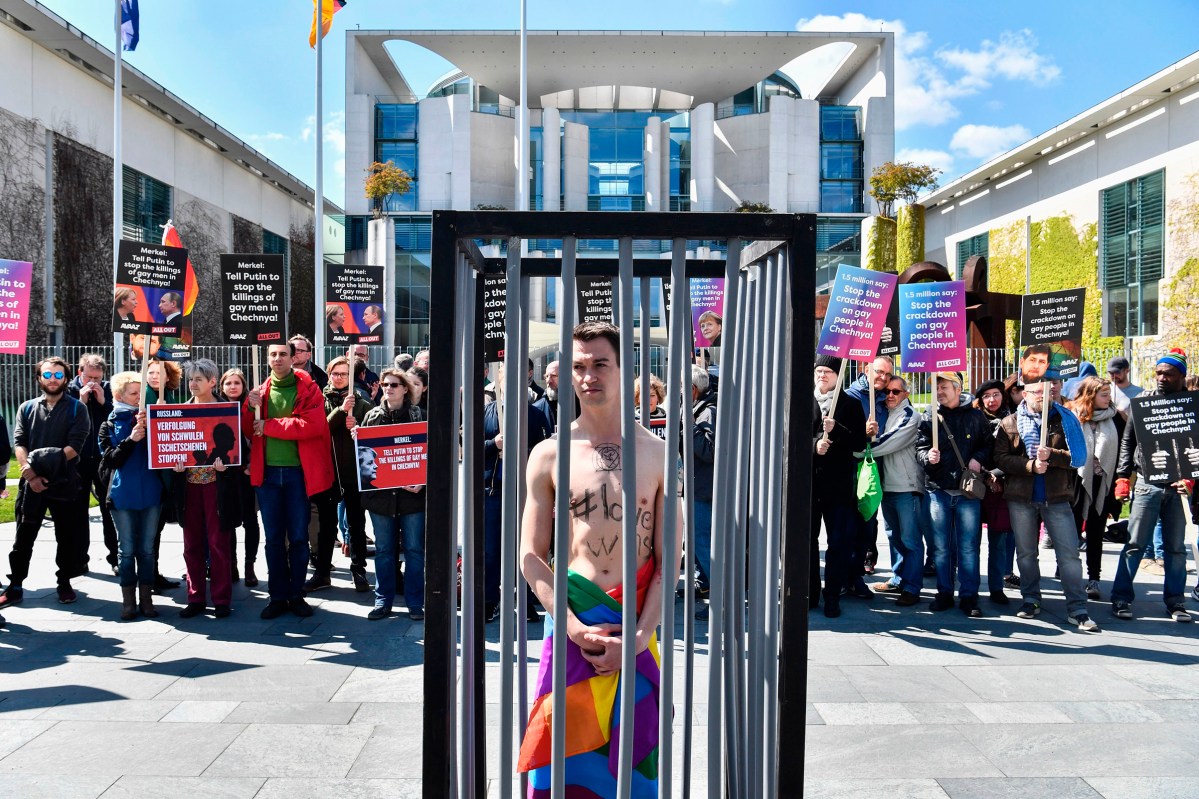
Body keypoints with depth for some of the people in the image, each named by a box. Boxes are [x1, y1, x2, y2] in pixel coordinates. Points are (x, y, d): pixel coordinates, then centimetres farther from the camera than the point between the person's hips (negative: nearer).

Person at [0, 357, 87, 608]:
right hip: (31, 484, 2)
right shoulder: (27, 408, 10)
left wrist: (48, 464, -19)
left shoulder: (76, 409, 2)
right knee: (23, 538, 7)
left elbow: (75, 446, -9)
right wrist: (31, 474, -14)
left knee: (68, 538, 5)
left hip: (65, 484, -2)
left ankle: (64, 583, 20)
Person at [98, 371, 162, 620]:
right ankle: (128, 601, 13)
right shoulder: (109, 425, 3)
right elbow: (111, 459, -6)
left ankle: (146, 599, 15)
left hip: (151, 493, 1)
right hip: (122, 495, -1)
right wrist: (131, 439, -19)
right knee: (127, 550, 5)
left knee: (147, 549, 8)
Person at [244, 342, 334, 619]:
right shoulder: (260, 392, 9)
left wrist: (269, 425, -13)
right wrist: (252, 408, -8)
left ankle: (296, 595, 16)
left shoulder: (308, 388, -2)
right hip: (267, 472, 3)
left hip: (298, 471, -3)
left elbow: (312, 425, -16)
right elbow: (248, 432, 10)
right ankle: (277, 596, 17)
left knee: (298, 537, 5)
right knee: (274, 538, 8)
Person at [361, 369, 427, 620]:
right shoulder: (372, 415, 8)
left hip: (411, 493, -2)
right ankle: (383, 600, 18)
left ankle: (415, 602, 13)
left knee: (414, 549, 3)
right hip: (380, 493, 2)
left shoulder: (418, 415, 1)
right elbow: (363, 450, 14)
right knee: (383, 550, 9)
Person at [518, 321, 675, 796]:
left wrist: (639, 637, -10)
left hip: (637, 630, 0)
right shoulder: (550, 455, 1)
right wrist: (578, 630, -10)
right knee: (564, 755, 5)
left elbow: (668, 562, 0)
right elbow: (532, 557, 0)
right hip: (573, 624, 0)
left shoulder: (656, 454, 1)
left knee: (633, 755, 9)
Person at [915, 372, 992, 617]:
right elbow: (920, 447, 0)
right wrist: (927, 457, -21)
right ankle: (944, 593, 17)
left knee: (968, 547, 2)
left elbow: (988, 444, 12)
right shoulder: (929, 417, 3)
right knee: (940, 546, 7)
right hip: (938, 491, 1)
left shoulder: (975, 417, 4)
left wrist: (978, 458, -6)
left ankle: (969, 596, 11)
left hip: (968, 491, -1)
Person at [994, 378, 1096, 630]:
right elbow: (1001, 458, -4)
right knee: (1025, 552, 11)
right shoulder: (1009, 423, 5)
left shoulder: (1066, 420, 4)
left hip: (1056, 498, -1)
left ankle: (1077, 609, 1)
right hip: (1021, 498, 1)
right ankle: (1031, 600, 24)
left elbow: (1079, 457, -4)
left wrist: (1051, 455, -20)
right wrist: (1030, 465, -17)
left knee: (1069, 554, -4)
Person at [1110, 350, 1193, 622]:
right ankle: (1121, 598, 9)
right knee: (1135, 544, 0)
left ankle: (1175, 601, 22)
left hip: (1178, 486, 1)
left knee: (1176, 547, 10)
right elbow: (1127, 440, 4)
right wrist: (1122, 477, -1)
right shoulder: (1144, 400, 1)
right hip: (1147, 484, -1)